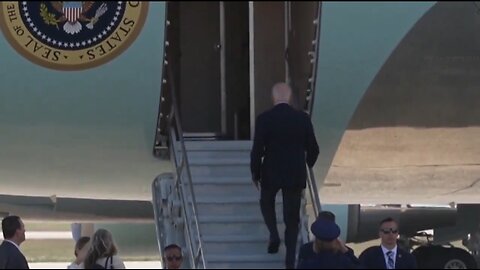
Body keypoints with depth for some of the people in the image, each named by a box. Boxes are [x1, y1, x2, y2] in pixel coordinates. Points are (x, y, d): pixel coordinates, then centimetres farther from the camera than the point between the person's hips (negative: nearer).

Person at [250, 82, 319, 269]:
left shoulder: (264, 119, -11)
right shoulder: (303, 118, -4)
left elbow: (257, 150, -11)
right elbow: (313, 149, 1)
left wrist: (255, 173, 4)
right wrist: (307, 165, 22)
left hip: (271, 173, -1)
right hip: (296, 175, 1)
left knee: (267, 203, 28)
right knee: (292, 218, 9)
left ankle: (274, 234, 7)